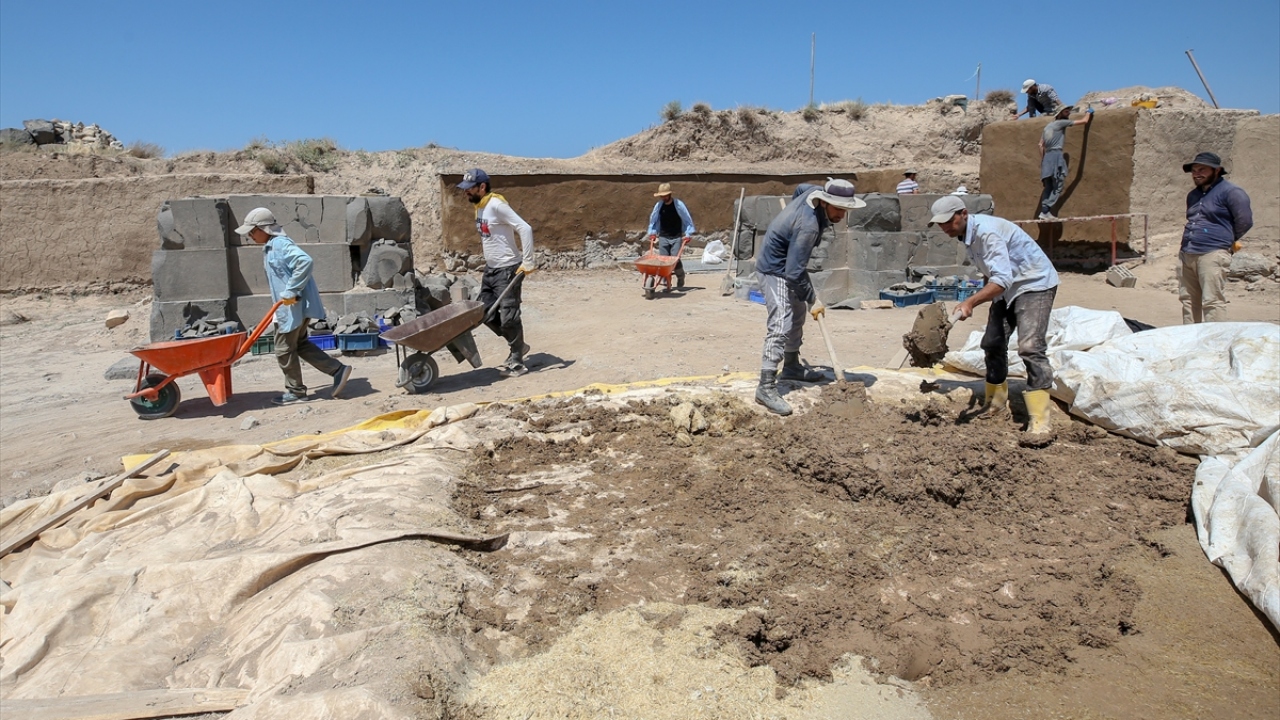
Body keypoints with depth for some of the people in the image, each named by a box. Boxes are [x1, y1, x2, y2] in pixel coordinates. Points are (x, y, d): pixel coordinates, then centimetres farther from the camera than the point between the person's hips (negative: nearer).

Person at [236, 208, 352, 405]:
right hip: (287, 306, 10)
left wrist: (291, 291, -28)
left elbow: (305, 261, -31)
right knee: (300, 344, 16)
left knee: (284, 349, 1)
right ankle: (338, 370, 16)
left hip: (294, 306, -10)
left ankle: (295, 391, 15)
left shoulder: (281, 244, -17)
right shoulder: (270, 247, 15)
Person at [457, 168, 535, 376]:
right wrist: (489, 264, 17)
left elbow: (525, 229, -23)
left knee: (508, 317, -5)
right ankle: (518, 346, 26)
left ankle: (517, 363, 7)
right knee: (487, 314, 10)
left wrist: (527, 263, -23)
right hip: (490, 269, 9)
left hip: (508, 270, -9)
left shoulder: (497, 205, -17)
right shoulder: (479, 207, 10)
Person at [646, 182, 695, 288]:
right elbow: (653, 220, 13)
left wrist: (687, 234, -7)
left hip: (676, 237, -3)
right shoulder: (658, 205, -2)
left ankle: (680, 277, 16)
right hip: (663, 237, 3)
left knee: (675, 259, -11)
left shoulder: (678, 205, -10)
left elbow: (688, 220, -2)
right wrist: (652, 232, 7)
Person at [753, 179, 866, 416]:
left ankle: (792, 366, 38)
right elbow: (794, 272, -31)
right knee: (780, 325, -19)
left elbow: (800, 188, 22)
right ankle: (766, 387, -22)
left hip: (788, 265, 11)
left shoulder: (815, 192, -6)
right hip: (775, 270, -10)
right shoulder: (808, 226, -33)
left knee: (797, 316, 21)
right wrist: (812, 299, -20)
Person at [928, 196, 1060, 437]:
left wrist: (970, 301, -47)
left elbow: (1002, 279, -37)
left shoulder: (986, 231, -28)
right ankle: (996, 402, 26)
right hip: (1007, 287, 10)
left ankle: (1039, 420, -20)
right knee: (992, 343, 10)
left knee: (1030, 347, -20)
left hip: (1035, 283, -9)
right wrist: (975, 302, 15)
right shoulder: (966, 234, 0)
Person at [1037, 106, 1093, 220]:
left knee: (1048, 187, 7)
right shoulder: (1061, 122, -1)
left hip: (1047, 157, 8)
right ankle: (1045, 211, -17)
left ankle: (1044, 211, -1)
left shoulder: (1048, 126, 21)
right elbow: (1084, 121, 2)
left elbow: (1041, 145, 18)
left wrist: (1042, 160, 20)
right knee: (1057, 187, -7)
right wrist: (1088, 112, 21)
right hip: (1056, 155, -8)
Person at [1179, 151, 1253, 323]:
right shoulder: (1193, 195, 22)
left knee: (1212, 301, -10)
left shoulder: (1230, 192, -5)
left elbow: (1245, 220, -8)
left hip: (1213, 255, -8)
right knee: (1188, 299, 10)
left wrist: (1229, 240, 4)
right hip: (1186, 254, 8)